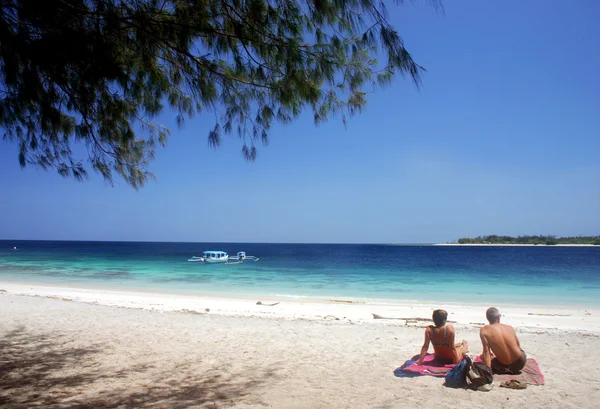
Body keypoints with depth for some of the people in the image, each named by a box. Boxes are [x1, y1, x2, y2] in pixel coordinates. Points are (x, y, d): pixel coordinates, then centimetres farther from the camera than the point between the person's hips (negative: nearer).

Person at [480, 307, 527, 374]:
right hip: (520, 362, 4)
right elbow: (518, 345, 11)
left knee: (483, 356, 22)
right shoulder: (510, 328, -3)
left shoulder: (484, 331, -12)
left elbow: (486, 352, -16)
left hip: (505, 368, -4)